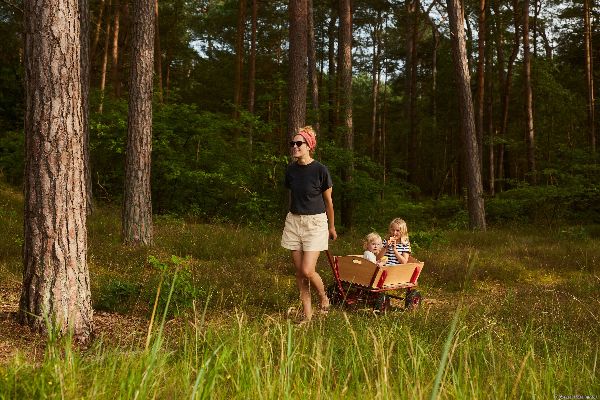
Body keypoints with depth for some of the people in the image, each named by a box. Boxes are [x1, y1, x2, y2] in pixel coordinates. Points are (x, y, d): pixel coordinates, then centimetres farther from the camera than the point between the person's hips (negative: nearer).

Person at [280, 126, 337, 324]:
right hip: (294, 221, 5)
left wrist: (331, 227, 7)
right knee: (299, 272, 6)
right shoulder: (291, 169, 3)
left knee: (307, 270, -12)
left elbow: (328, 201, -1)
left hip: (316, 222, -5)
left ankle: (324, 297, 18)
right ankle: (307, 313, 16)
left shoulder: (320, 170, -11)